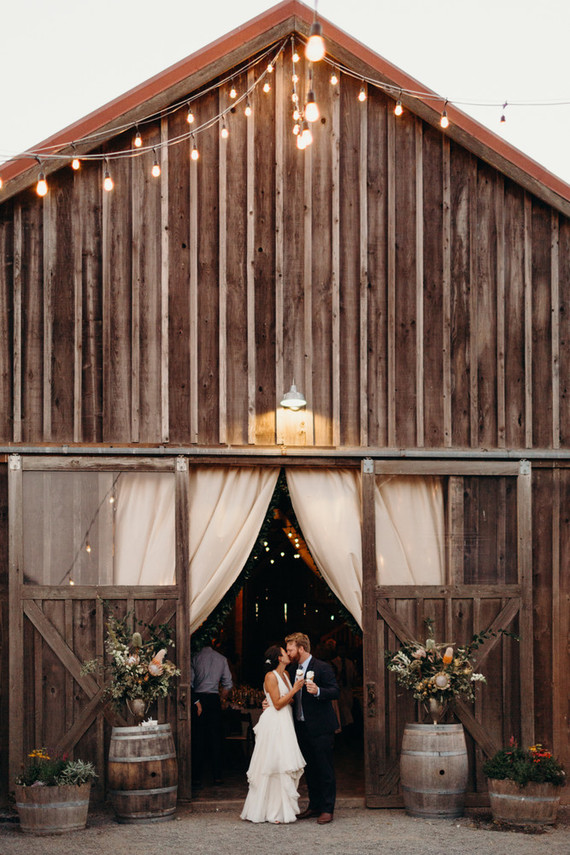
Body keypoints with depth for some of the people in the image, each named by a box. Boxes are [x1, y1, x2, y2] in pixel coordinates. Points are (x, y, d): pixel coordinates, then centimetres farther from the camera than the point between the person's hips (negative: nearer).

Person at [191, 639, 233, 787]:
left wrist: (195, 701, -9)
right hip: (214, 699, 2)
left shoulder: (195, 658, -3)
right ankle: (217, 776, 8)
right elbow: (228, 684, 6)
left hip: (198, 698, -2)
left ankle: (197, 777, 0)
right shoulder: (221, 659, 7)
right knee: (215, 737, 8)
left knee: (198, 738, 1)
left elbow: (189, 682, -11)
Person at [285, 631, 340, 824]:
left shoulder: (322, 668, -12)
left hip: (321, 728, -8)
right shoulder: (292, 669, 11)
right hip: (302, 727, 8)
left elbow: (335, 692, -17)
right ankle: (314, 806, 23)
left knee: (325, 770, -2)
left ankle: (327, 809, 2)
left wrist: (318, 691, -33)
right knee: (310, 770, 14)